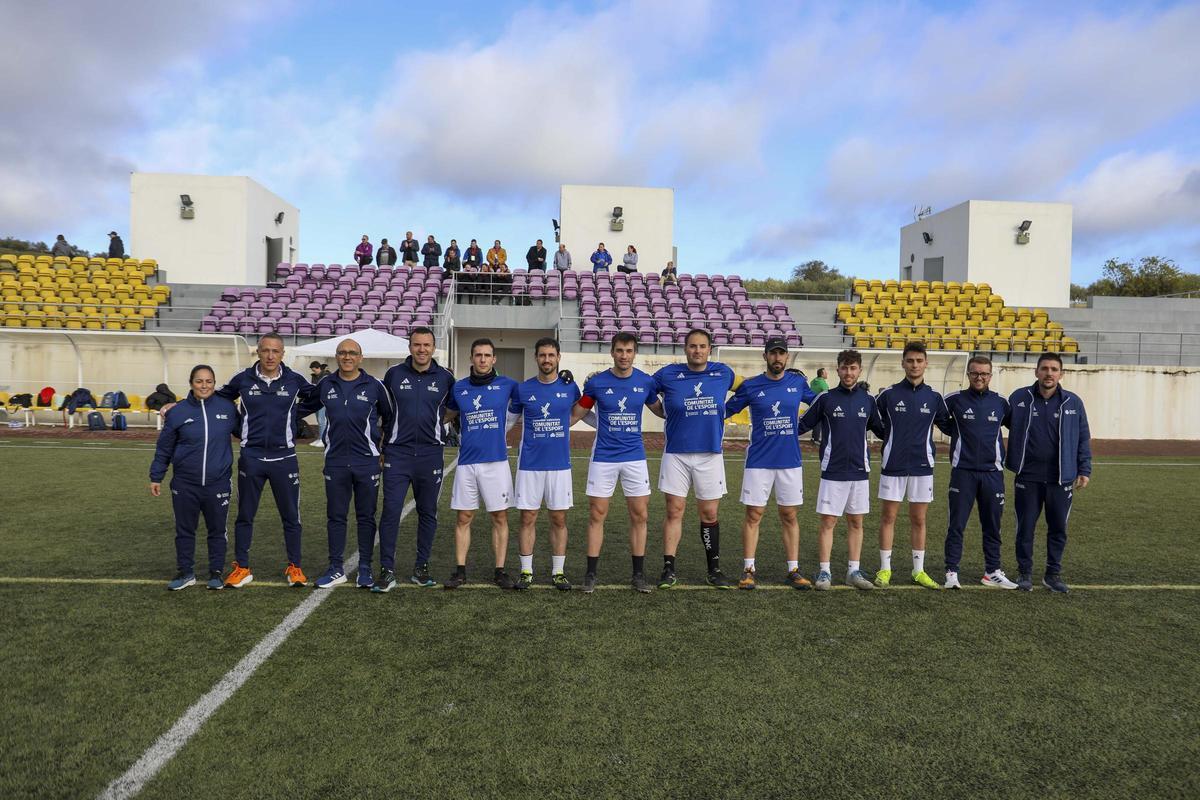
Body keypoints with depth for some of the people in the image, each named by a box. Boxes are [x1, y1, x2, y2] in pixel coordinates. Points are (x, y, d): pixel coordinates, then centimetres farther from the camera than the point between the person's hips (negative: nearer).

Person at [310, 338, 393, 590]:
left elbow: (389, 417, 12)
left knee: (366, 517, 6)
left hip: (367, 461, -2)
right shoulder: (325, 385, 5)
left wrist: (383, 443, 13)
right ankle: (336, 569, 19)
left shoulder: (374, 386, -1)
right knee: (336, 517, 8)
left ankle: (365, 569, 16)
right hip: (335, 462, 2)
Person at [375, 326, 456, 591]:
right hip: (397, 453, -1)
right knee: (391, 511, -6)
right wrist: (383, 446, 13)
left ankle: (421, 568, 20)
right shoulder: (394, 374, 3)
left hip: (431, 454, 1)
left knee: (427, 513, 8)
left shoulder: (445, 378, 2)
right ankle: (387, 570, 4)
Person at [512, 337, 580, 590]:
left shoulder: (569, 386, 1)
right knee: (528, 518, 4)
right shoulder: (524, 389, 2)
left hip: (560, 464, 0)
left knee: (559, 519, 6)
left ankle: (558, 572, 17)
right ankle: (526, 571, 15)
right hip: (530, 464, 0)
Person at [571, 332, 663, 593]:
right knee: (597, 515, 2)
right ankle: (591, 574, 13)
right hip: (603, 457, -1)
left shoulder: (646, 382, 1)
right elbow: (577, 413, 7)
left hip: (635, 457, 2)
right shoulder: (596, 382, -3)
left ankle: (639, 574, 17)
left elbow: (660, 409, 17)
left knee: (639, 515, 4)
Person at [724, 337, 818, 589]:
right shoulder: (750, 386, -1)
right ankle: (749, 569, 10)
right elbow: (724, 410, 6)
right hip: (758, 462, -1)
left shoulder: (798, 382, 4)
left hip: (790, 461, 2)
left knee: (789, 515, 8)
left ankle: (793, 570, 17)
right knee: (753, 514, 1)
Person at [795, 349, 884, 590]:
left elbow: (881, 429, 18)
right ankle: (824, 572, 8)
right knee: (828, 522, -1)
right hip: (832, 471, -3)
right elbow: (802, 425, 2)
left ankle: (854, 571, 19)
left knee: (856, 522, 9)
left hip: (859, 471, 3)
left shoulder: (868, 400, 6)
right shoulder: (825, 398, -2)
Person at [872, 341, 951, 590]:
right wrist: (889, 441, 3)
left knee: (919, 520, 9)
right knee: (888, 517, 3)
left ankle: (919, 570, 19)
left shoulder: (934, 397, 3)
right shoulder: (888, 394, -2)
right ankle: (885, 569, 12)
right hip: (892, 466, -2)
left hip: (922, 467, 2)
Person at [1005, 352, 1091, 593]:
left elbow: (1083, 439, 7)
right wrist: (1007, 461, 2)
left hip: (1061, 478, 1)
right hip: (1028, 476, -1)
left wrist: (1084, 470, 4)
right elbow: (1005, 426, 7)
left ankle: (1053, 573, 23)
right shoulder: (1019, 398, -2)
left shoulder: (1073, 402, 1)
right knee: (1025, 527, 6)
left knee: (1058, 529, 9)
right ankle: (1025, 572, 19)